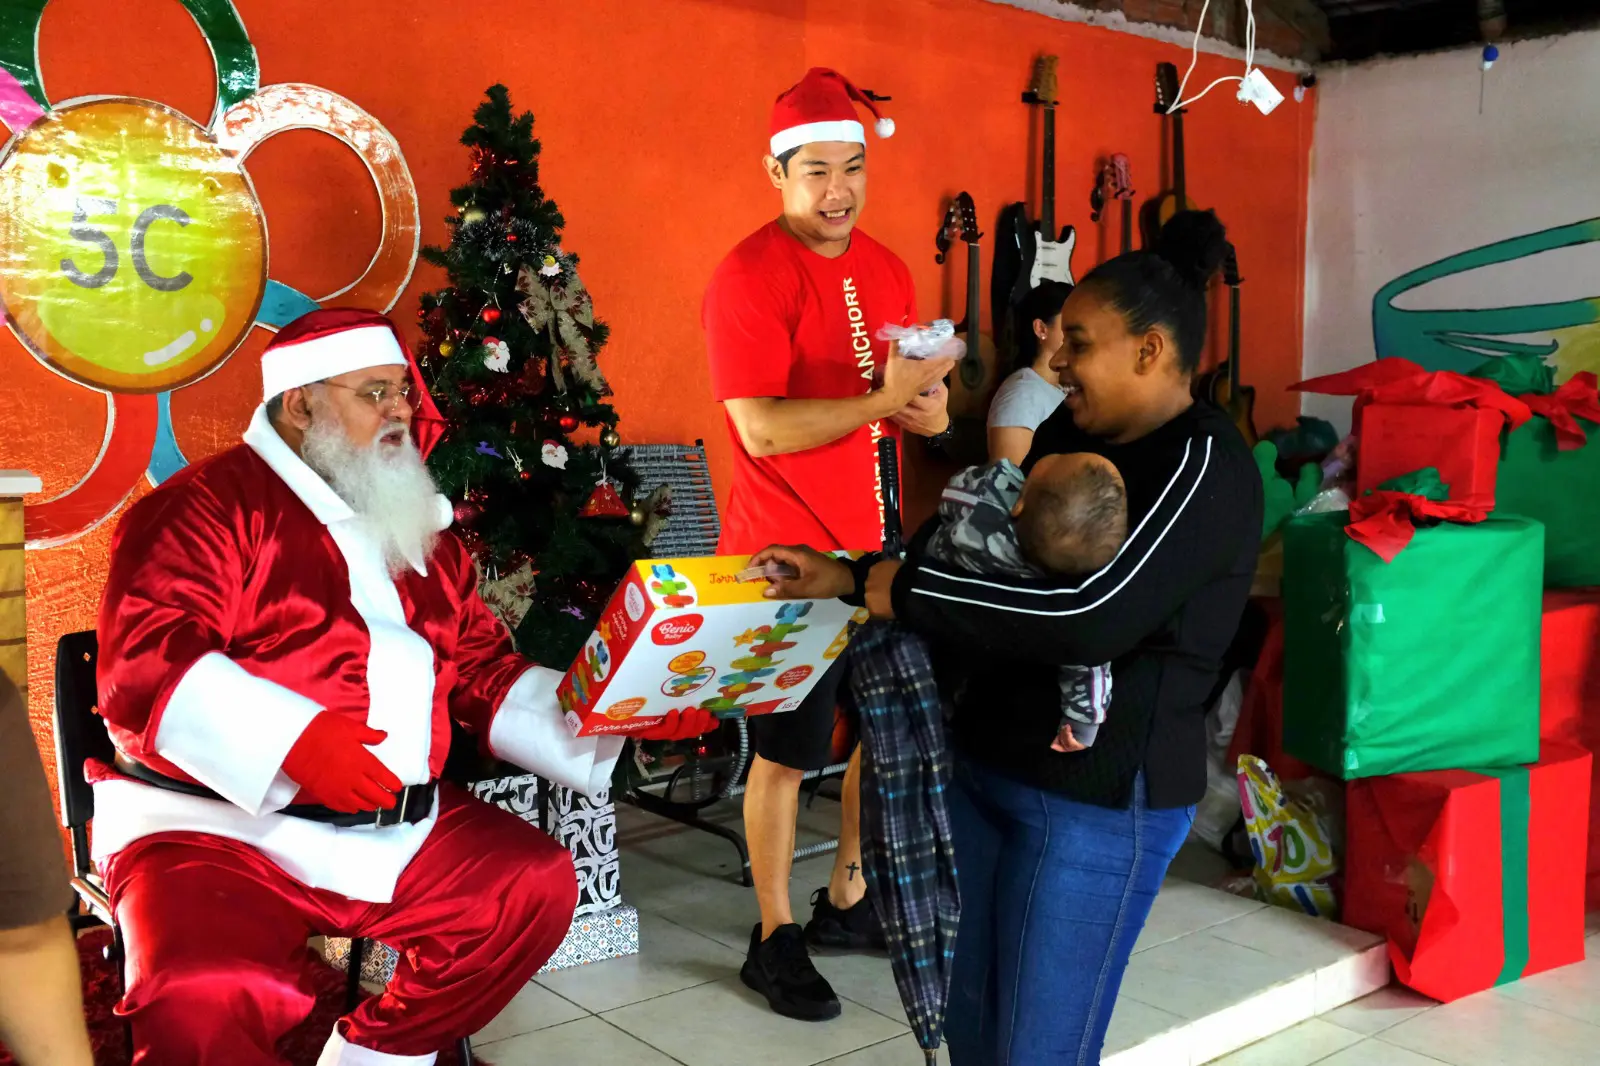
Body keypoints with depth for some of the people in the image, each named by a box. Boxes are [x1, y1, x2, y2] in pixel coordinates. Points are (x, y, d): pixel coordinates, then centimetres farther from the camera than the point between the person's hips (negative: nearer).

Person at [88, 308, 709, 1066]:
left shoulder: (418, 531, 18)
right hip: (216, 824, -7)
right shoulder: (209, 506, -4)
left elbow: (486, 675, 18)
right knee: (204, 995, -31)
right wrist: (292, 739, -28)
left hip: (395, 827, 7)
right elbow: (143, 661, -16)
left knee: (538, 883, -3)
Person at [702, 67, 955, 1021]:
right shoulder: (750, 277, -13)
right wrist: (884, 397, -26)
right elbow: (762, 431, -22)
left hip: (879, 545, 8)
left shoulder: (886, 269, 10)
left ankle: (849, 900, 35)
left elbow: (928, 411, 15)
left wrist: (928, 402, -8)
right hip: (789, 554, -7)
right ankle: (775, 940, 19)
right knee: (788, 752, 3)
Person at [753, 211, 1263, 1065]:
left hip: (1101, 798, -7)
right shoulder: (1066, 435, 7)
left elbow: (1089, 616, -30)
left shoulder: (1203, 465, -17)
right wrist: (849, 579, -7)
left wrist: (875, 586, -25)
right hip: (986, 764, 7)